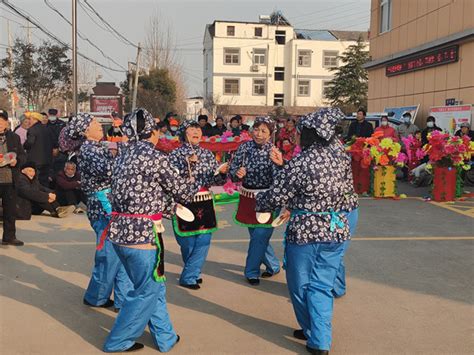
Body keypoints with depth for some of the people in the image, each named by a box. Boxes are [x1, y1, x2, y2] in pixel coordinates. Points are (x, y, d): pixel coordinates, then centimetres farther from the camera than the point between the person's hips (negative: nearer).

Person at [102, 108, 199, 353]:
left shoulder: (123, 156, 10)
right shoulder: (155, 157, -12)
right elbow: (182, 191, -3)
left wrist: (169, 209, 24)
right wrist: (194, 186, 19)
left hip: (120, 230, 8)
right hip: (141, 233, -8)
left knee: (154, 286, 20)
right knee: (147, 291, 10)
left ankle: (165, 338, 31)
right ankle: (117, 342, 22)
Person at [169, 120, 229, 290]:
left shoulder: (207, 154, 7)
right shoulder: (176, 154, -2)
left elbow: (217, 180, 5)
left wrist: (222, 172, -16)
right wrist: (187, 164, -23)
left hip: (205, 202, 3)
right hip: (184, 202, -3)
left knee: (203, 240, 0)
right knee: (188, 242, 5)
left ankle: (190, 275, 13)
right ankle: (191, 273, 27)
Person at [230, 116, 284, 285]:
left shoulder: (274, 151, -13)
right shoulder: (244, 147, -4)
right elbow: (232, 172, -2)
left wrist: (279, 164, -40)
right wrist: (237, 173, -25)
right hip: (248, 198, 4)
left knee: (259, 236, -2)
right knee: (256, 235, 16)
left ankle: (252, 272, 18)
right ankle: (273, 266, 37)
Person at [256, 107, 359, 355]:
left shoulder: (300, 163, -18)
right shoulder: (340, 155, -2)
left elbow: (275, 197, -12)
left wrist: (258, 202, 8)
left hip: (305, 233, -5)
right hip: (337, 231, 6)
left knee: (301, 285, 16)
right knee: (322, 287, 14)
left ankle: (311, 330, 33)